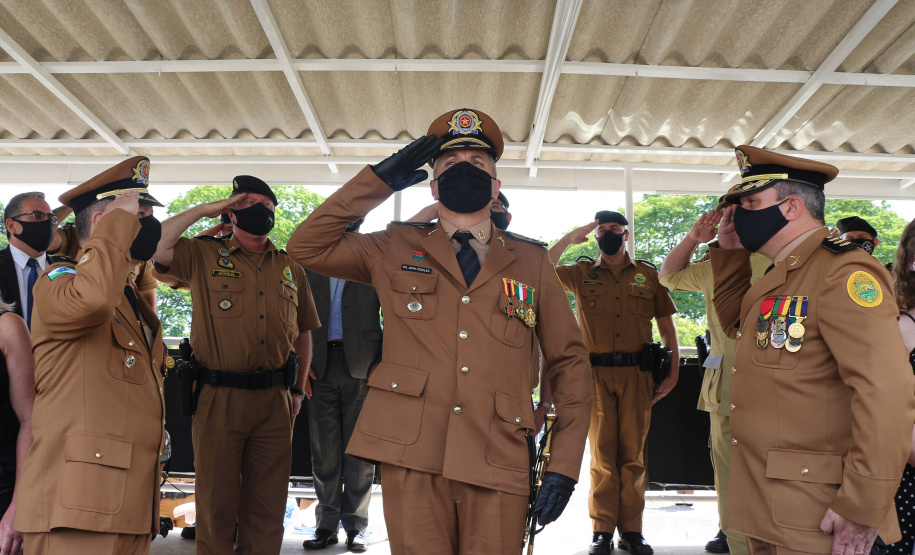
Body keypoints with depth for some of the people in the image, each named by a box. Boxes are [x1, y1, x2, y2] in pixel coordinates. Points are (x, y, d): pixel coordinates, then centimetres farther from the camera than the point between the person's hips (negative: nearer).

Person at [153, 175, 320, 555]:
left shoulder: (290, 268, 12)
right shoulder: (203, 256, 3)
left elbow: (303, 334, 17)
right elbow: (156, 245, -15)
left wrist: (298, 389, 13)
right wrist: (205, 209, -7)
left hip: (274, 400, 3)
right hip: (220, 397, -3)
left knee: (267, 505, 11)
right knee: (216, 501, 8)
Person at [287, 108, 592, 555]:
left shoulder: (531, 262, 11)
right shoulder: (395, 250, 12)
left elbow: (568, 361, 12)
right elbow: (305, 247, 7)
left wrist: (564, 465, 4)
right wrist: (379, 180, 4)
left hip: (497, 467, 1)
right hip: (412, 459, 0)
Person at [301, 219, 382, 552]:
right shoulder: (310, 266, 14)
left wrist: (384, 360, -6)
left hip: (362, 364, -2)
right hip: (321, 364, 2)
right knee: (324, 451, 5)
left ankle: (355, 525, 12)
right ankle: (327, 524, 15)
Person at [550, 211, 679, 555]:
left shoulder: (648, 274, 12)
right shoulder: (581, 274, 11)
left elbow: (666, 326, 12)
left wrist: (673, 373, 4)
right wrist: (569, 239, -3)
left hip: (637, 373, 1)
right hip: (596, 373, 0)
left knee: (633, 453, 3)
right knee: (602, 453, 1)